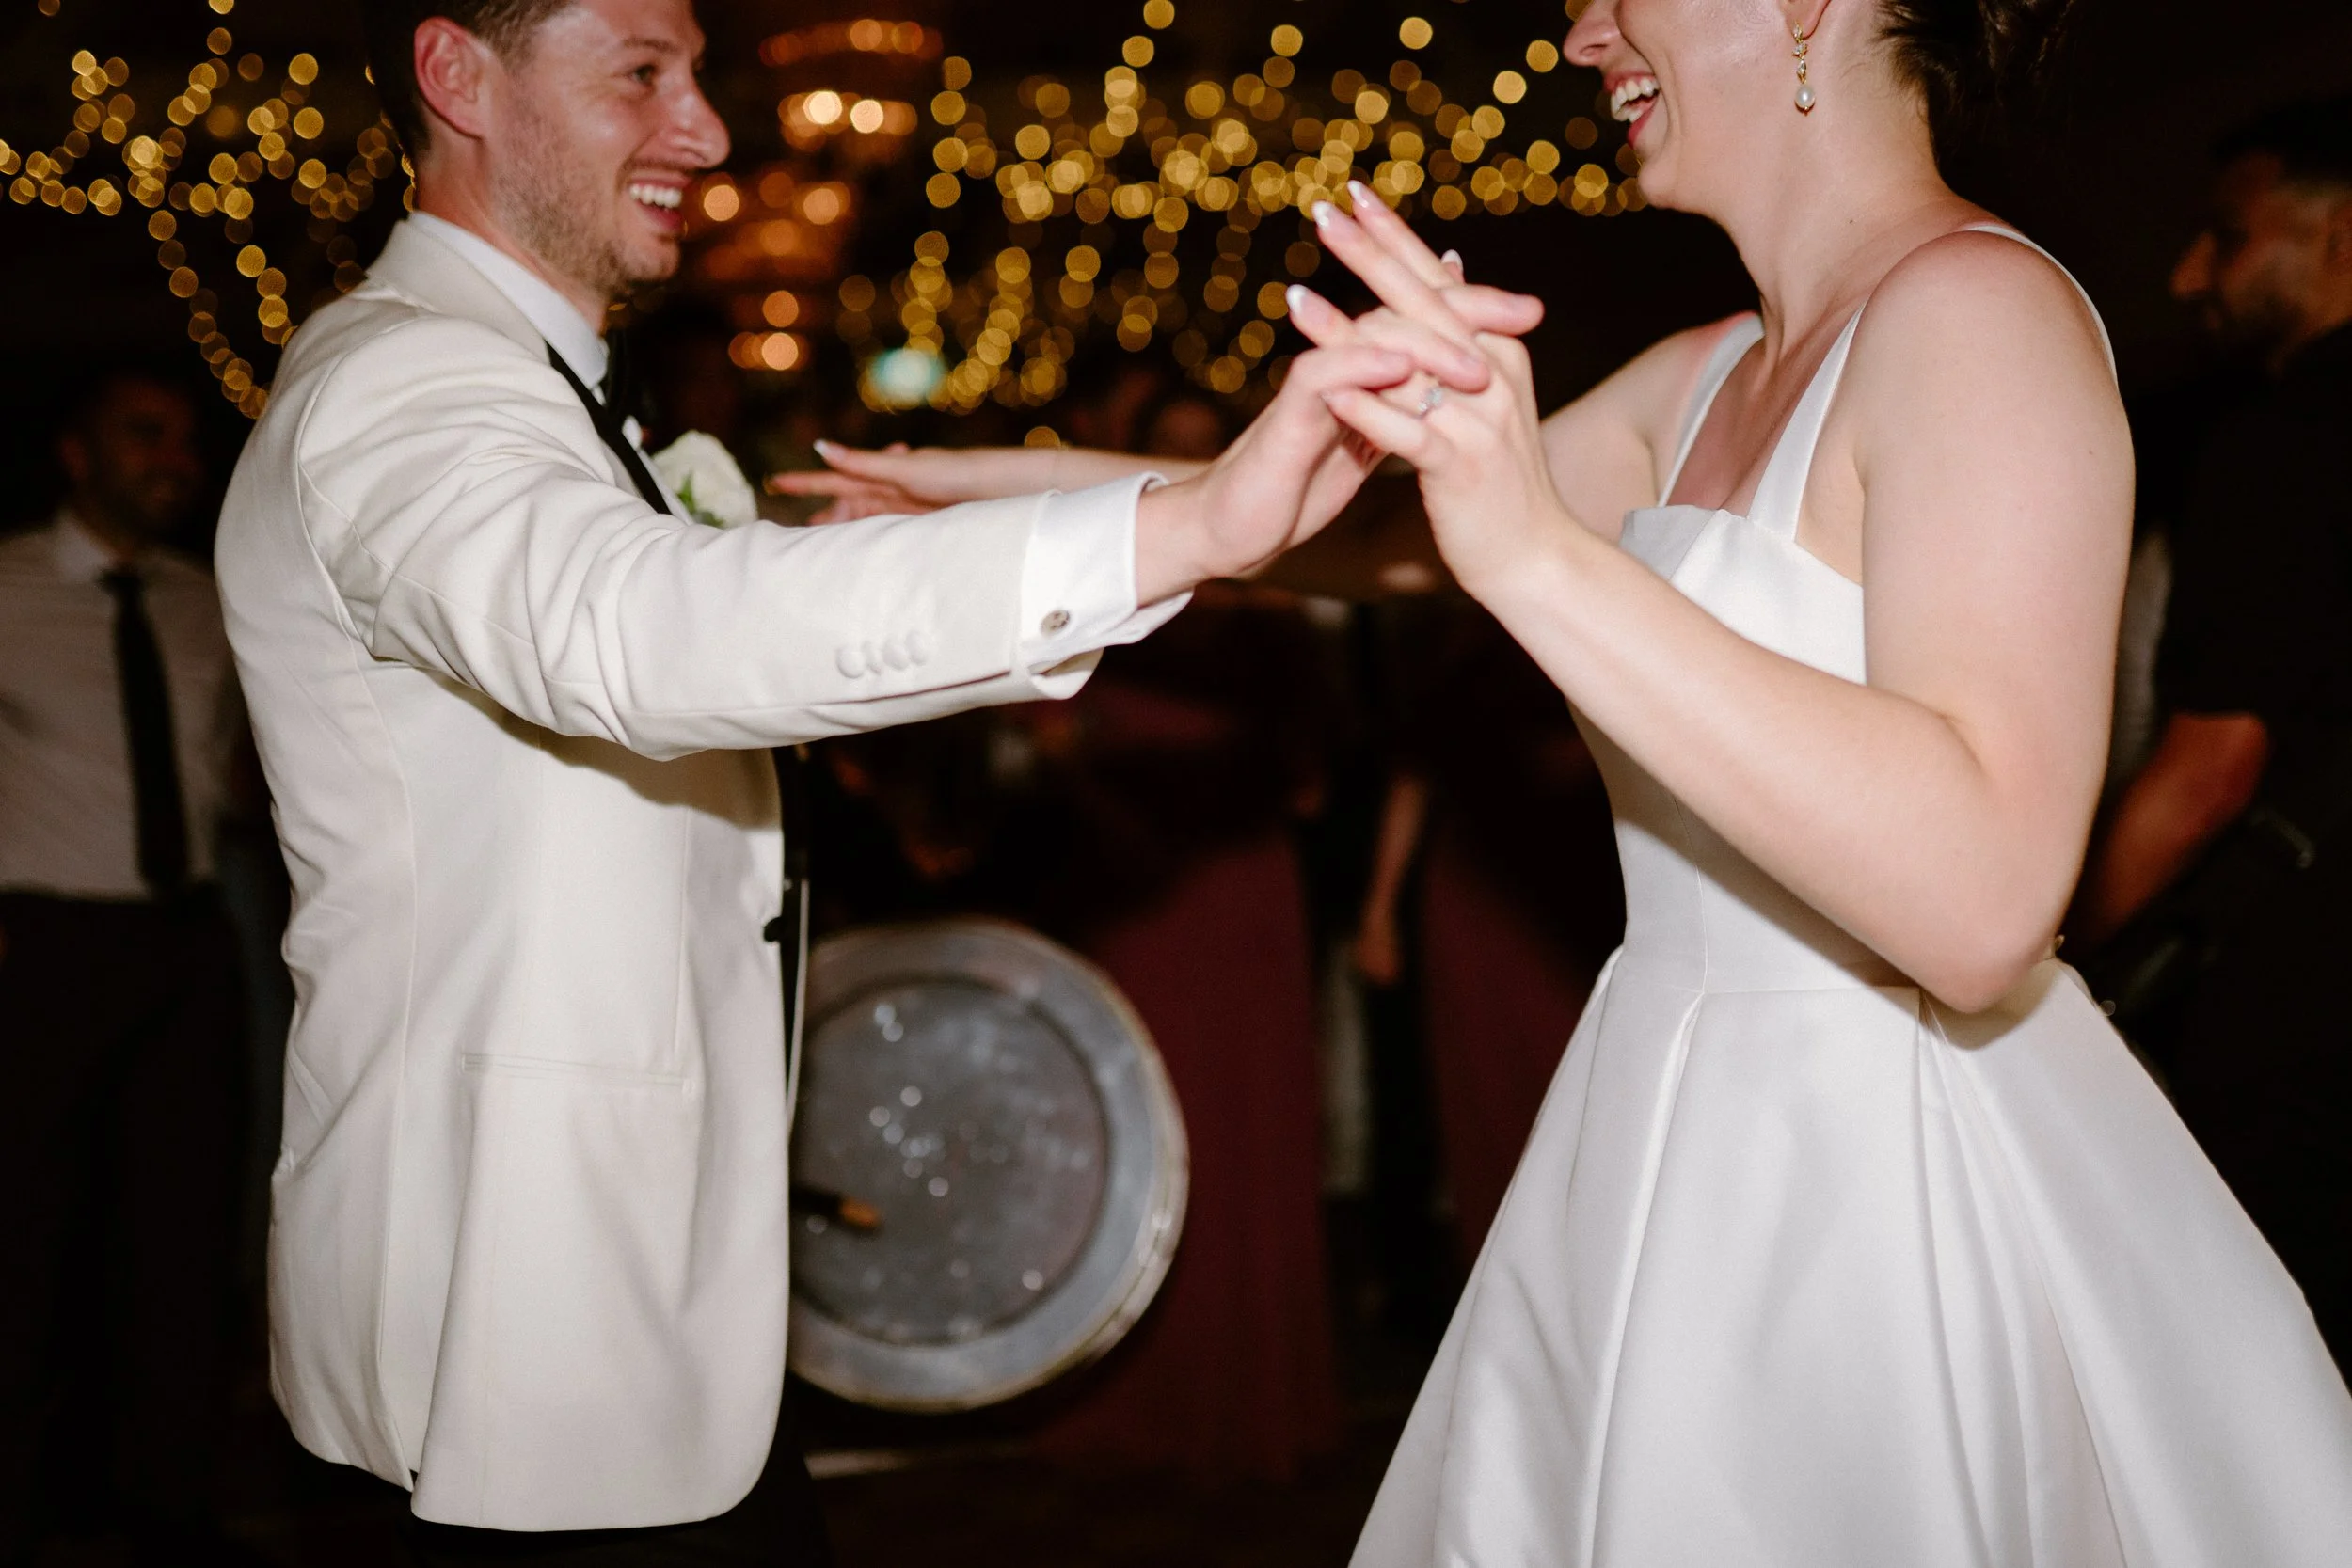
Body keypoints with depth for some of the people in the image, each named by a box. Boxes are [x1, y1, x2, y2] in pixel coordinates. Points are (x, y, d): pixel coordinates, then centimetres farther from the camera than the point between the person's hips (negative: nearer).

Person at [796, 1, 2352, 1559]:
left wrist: (1548, 560, -34)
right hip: (1680, 1143, 8)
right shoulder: (1710, 380, 8)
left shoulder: (1981, 309, -18)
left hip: (1887, 1183, -8)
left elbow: (1982, 902, -29)